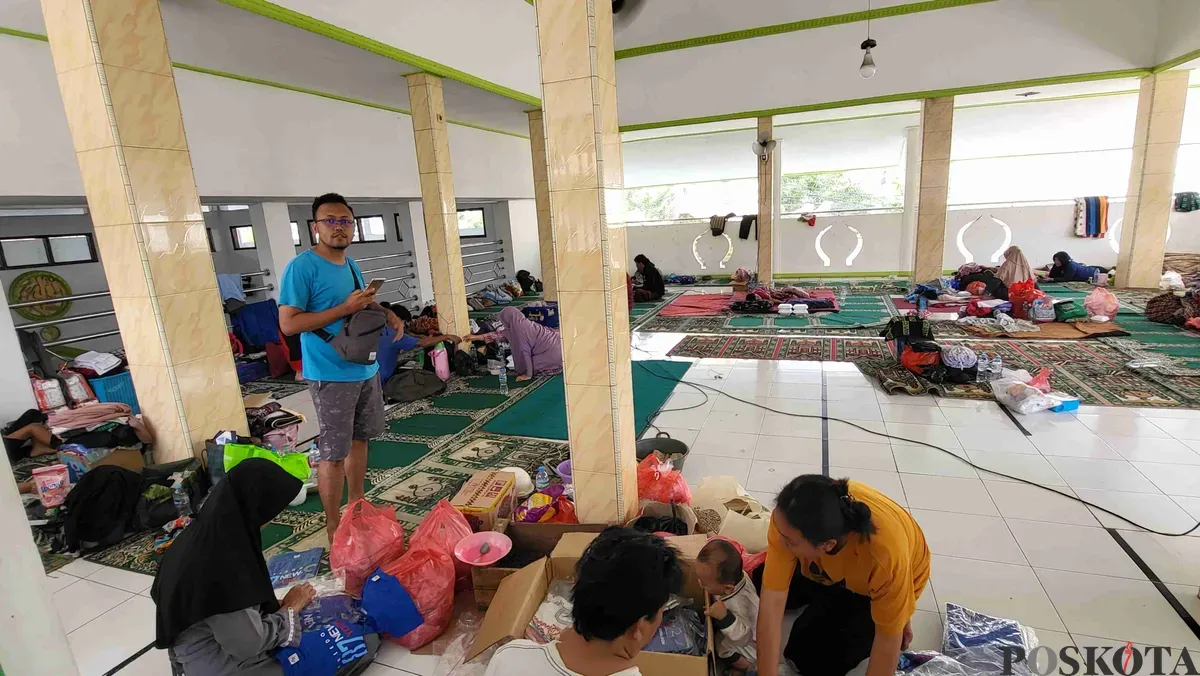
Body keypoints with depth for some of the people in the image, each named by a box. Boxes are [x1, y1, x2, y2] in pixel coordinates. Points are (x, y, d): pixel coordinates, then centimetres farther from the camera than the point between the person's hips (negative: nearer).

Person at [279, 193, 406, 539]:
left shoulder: (351, 265, 10)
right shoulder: (302, 267, -14)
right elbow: (289, 323, -19)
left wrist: (387, 314, 3)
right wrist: (345, 308, -24)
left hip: (366, 369, 8)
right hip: (331, 376, -8)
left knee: (359, 439, 18)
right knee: (333, 453, 0)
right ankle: (334, 530, 14)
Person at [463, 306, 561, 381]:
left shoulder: (520, 328, -21)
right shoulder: (520, 324, 8)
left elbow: (524, 352, -19)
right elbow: (501, 334, 18)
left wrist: (528, 375, -10)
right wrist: (476, 337, 23)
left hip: (552, 351, -9)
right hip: (552, 345, 9)